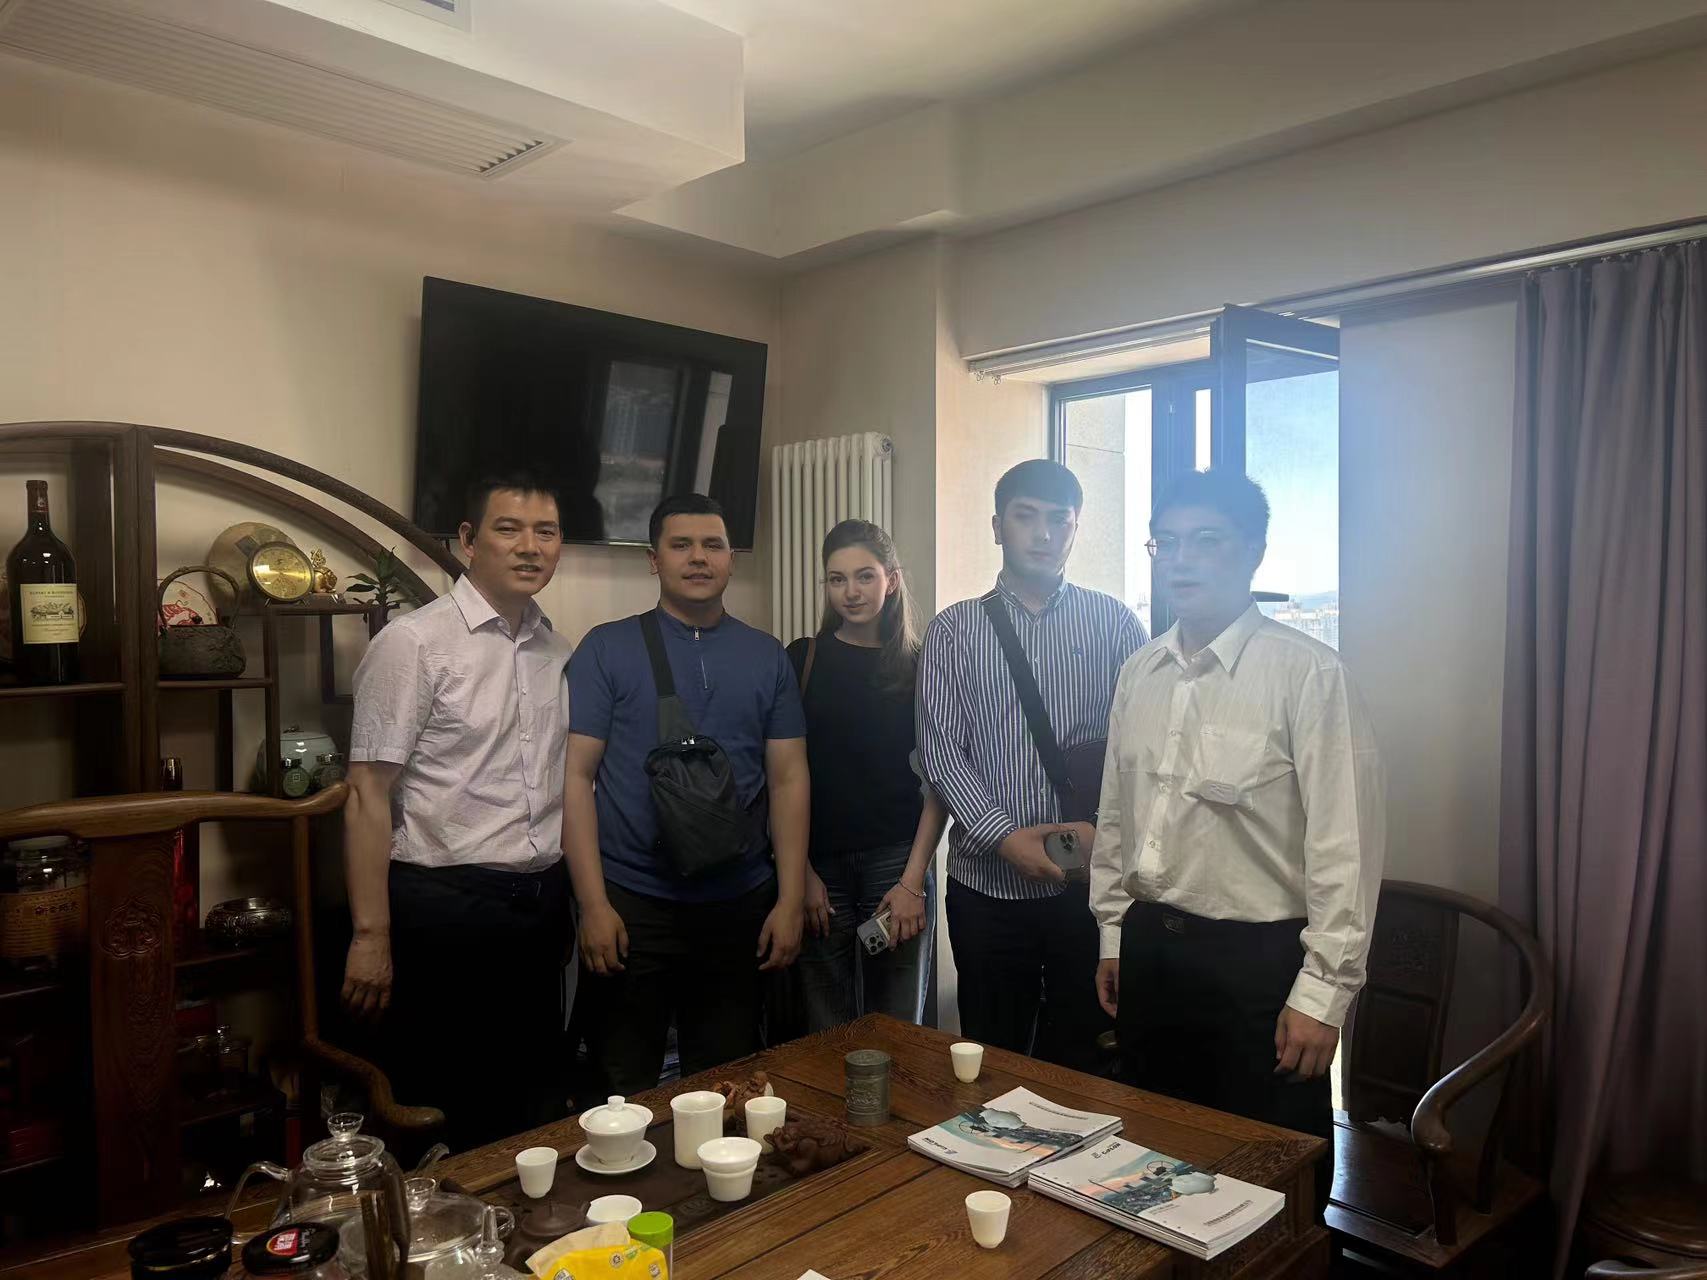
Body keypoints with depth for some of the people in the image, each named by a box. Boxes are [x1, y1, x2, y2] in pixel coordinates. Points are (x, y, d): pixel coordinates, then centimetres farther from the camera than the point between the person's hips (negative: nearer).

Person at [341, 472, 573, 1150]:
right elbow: (368, 794, -11)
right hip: (445, 908, -6)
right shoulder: (413, 643, -10)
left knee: (533, 1114, 18)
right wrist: (371, 935, -14)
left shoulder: (558, 652, 8)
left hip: (542, 907, 6)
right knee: (441, 1121, 8)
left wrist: (575, 901, 11)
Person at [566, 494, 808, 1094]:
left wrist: (791, 900, 0)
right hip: (631, 905, -2)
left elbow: (789, 778, 5)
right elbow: (577, 775, -5)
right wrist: (594, 904, -10)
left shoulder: (767, 657, 6)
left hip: (740, 906, 2)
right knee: (623, 1092, 11)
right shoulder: (607, 649, -2)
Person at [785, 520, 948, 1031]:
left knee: (898, 1030, 8)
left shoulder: (920, 667, 3)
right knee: (825, 1036, 7)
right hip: (819, 868, 0)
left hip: (898, 864, 0)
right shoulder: (803, 659, 2)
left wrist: (913, 880, -5)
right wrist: (801, 872, -6)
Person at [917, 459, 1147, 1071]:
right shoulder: (954, 630, 3)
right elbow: (940, 749, -4)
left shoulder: (1114, 623, 4)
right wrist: (1005, 836, -14)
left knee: (1079, 1056, 12)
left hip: (1088, 881, 0)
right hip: (988, 880, 0)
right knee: (991, 1058, 12)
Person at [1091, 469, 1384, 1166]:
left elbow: (1346, 841, -15)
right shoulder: (1139, 672, 6)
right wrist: (1115, 934, 14)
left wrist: (1323, 990, -15)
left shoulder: (1307, 672, -14)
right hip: (1149, 946, 6)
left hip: (1258, 958, -5)